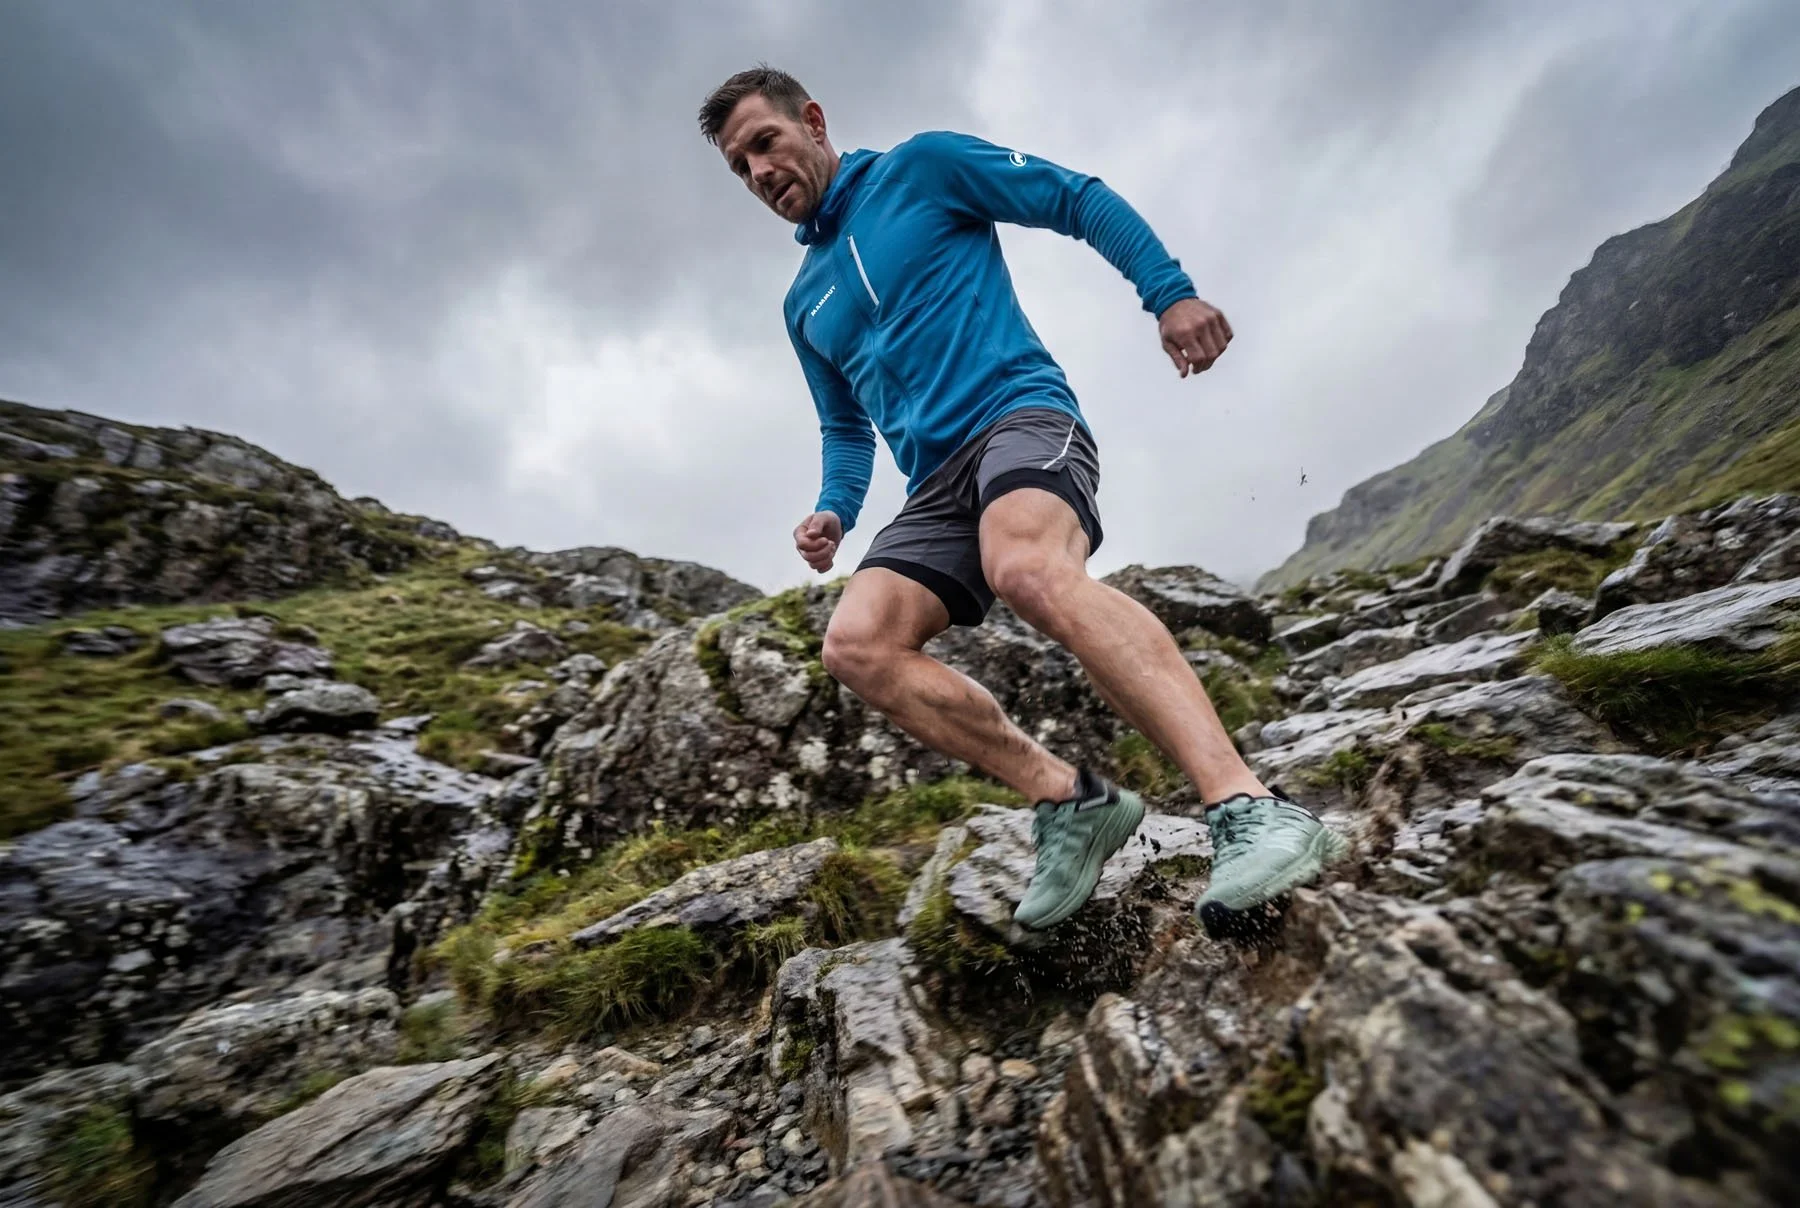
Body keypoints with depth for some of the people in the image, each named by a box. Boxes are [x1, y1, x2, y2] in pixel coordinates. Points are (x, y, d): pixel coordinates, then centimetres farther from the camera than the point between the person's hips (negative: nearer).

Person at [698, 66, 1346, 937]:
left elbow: (1082, 200, 8)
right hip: (935, 485, 6)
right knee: (855, 643, -16)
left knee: (1028, 570, -38)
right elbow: (846, 427, 27)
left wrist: (1169, 291, -4)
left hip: (1020, 416, -6)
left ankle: (1252, 813, -40)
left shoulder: (922, 166, 10)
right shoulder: (804, 304, 25)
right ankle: (1069, 799, -13)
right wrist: (834, 511, 8)